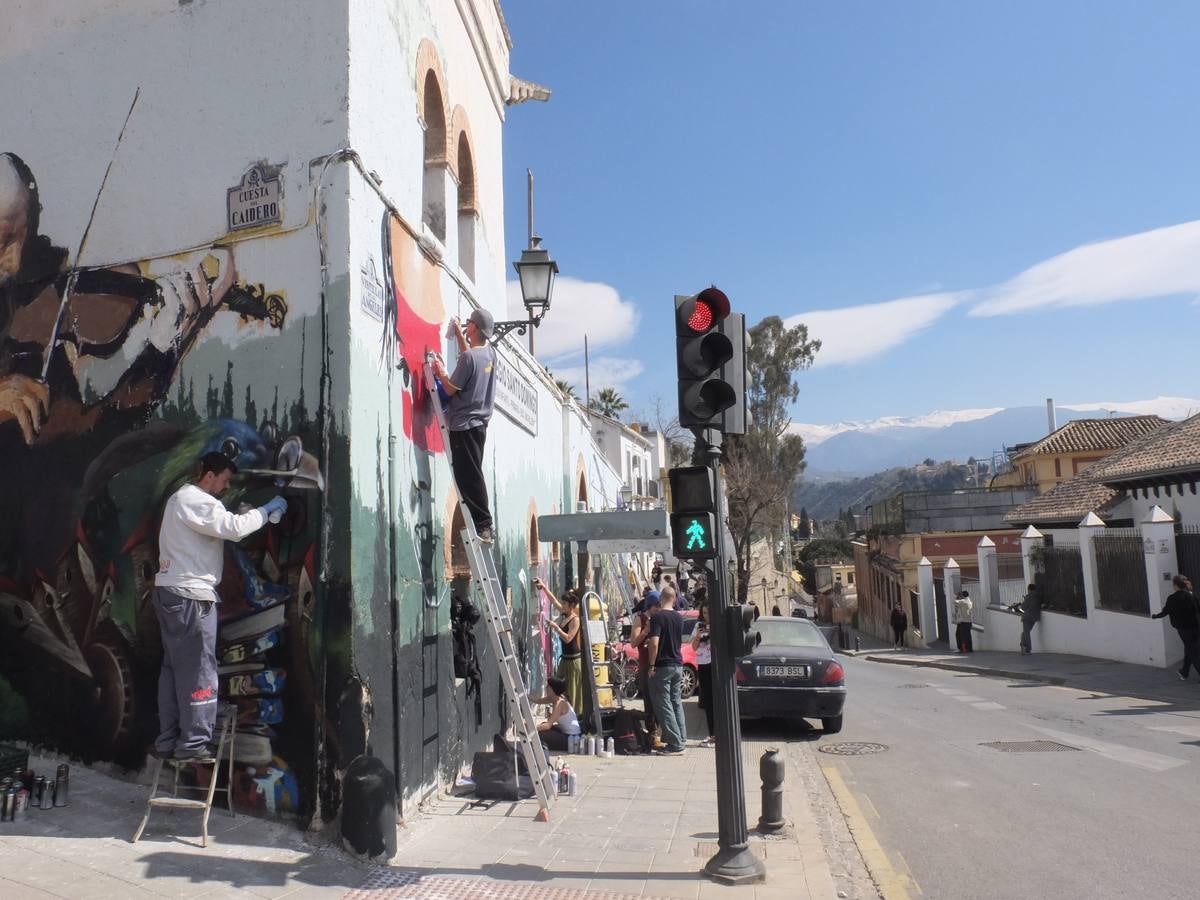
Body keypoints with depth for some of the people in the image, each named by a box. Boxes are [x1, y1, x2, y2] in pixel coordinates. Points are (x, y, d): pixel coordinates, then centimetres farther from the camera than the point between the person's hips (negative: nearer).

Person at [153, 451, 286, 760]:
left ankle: (167, 739, 18)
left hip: (171, 592, 11)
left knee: (174, 667, 13)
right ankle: (194, 743, -1)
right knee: (198, 670, -5)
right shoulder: (195, 500, -12)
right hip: (190, 595, -11)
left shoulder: (183, 498, 22)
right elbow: (234, 528, -22)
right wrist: (266, 510, -11)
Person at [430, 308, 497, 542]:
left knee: (468, 477, -7)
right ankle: (483, 526, 14)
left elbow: (450, 390, -12)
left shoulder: (469, 357, -17)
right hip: (478, 423, 9)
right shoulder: (490, 353, 8)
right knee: (473, 477, 12)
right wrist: (458, 332, 36)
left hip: (463, 426, -9)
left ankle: (483, 526, -8)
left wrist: (440, 372, 3)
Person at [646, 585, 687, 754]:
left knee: (664, 704, -3)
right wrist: (650, 641, 30)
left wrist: (652, 665, -13)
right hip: (678, 664, 7)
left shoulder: (658, 617, -14)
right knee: (676, 702, 14)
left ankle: (675, 744, -5)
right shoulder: (679, 618, 9)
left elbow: (654, 643, -22)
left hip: (662, 666, -7)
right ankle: (681, 740, 17)